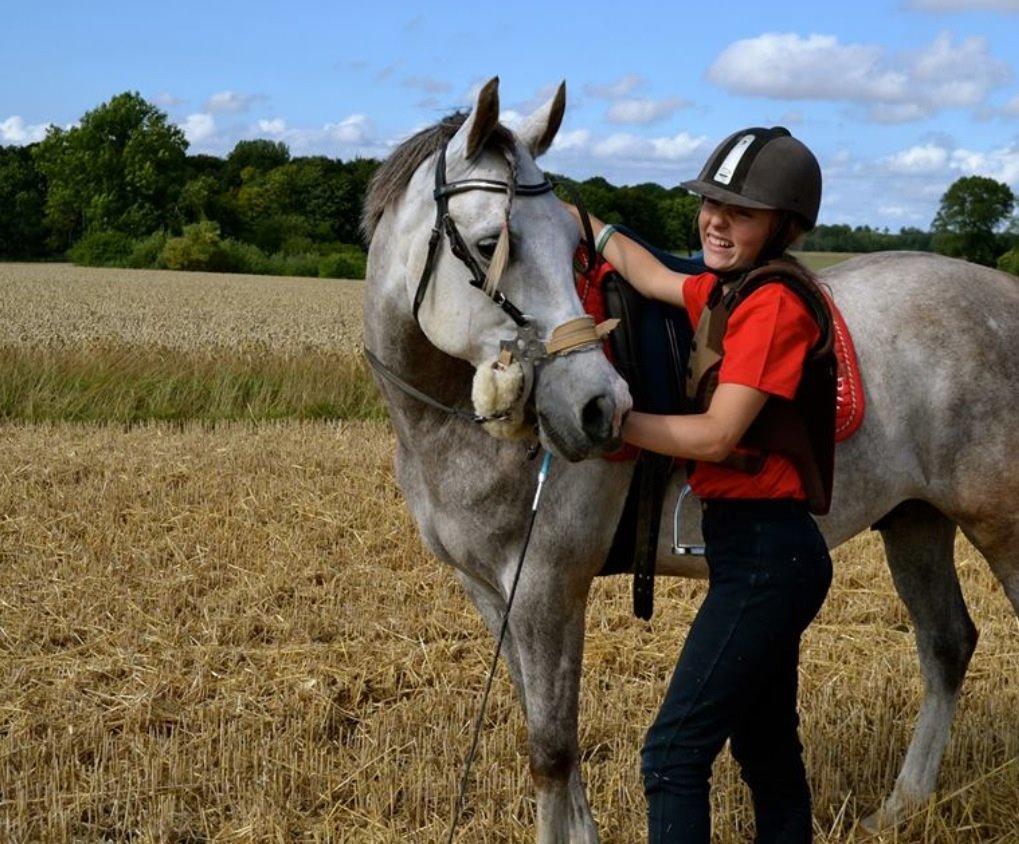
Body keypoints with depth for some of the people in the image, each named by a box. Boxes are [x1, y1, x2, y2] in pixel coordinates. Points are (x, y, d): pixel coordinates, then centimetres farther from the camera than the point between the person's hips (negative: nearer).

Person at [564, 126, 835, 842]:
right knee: (766, 748, 17)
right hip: (762, 549, 10)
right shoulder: (726, 291, 11)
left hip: (765, 557, -10)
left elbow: (716, 435, -21)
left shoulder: (773, 304, -16)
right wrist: (583, 221, 36)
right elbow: (653, 277, 28)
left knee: (674, 753, -10)